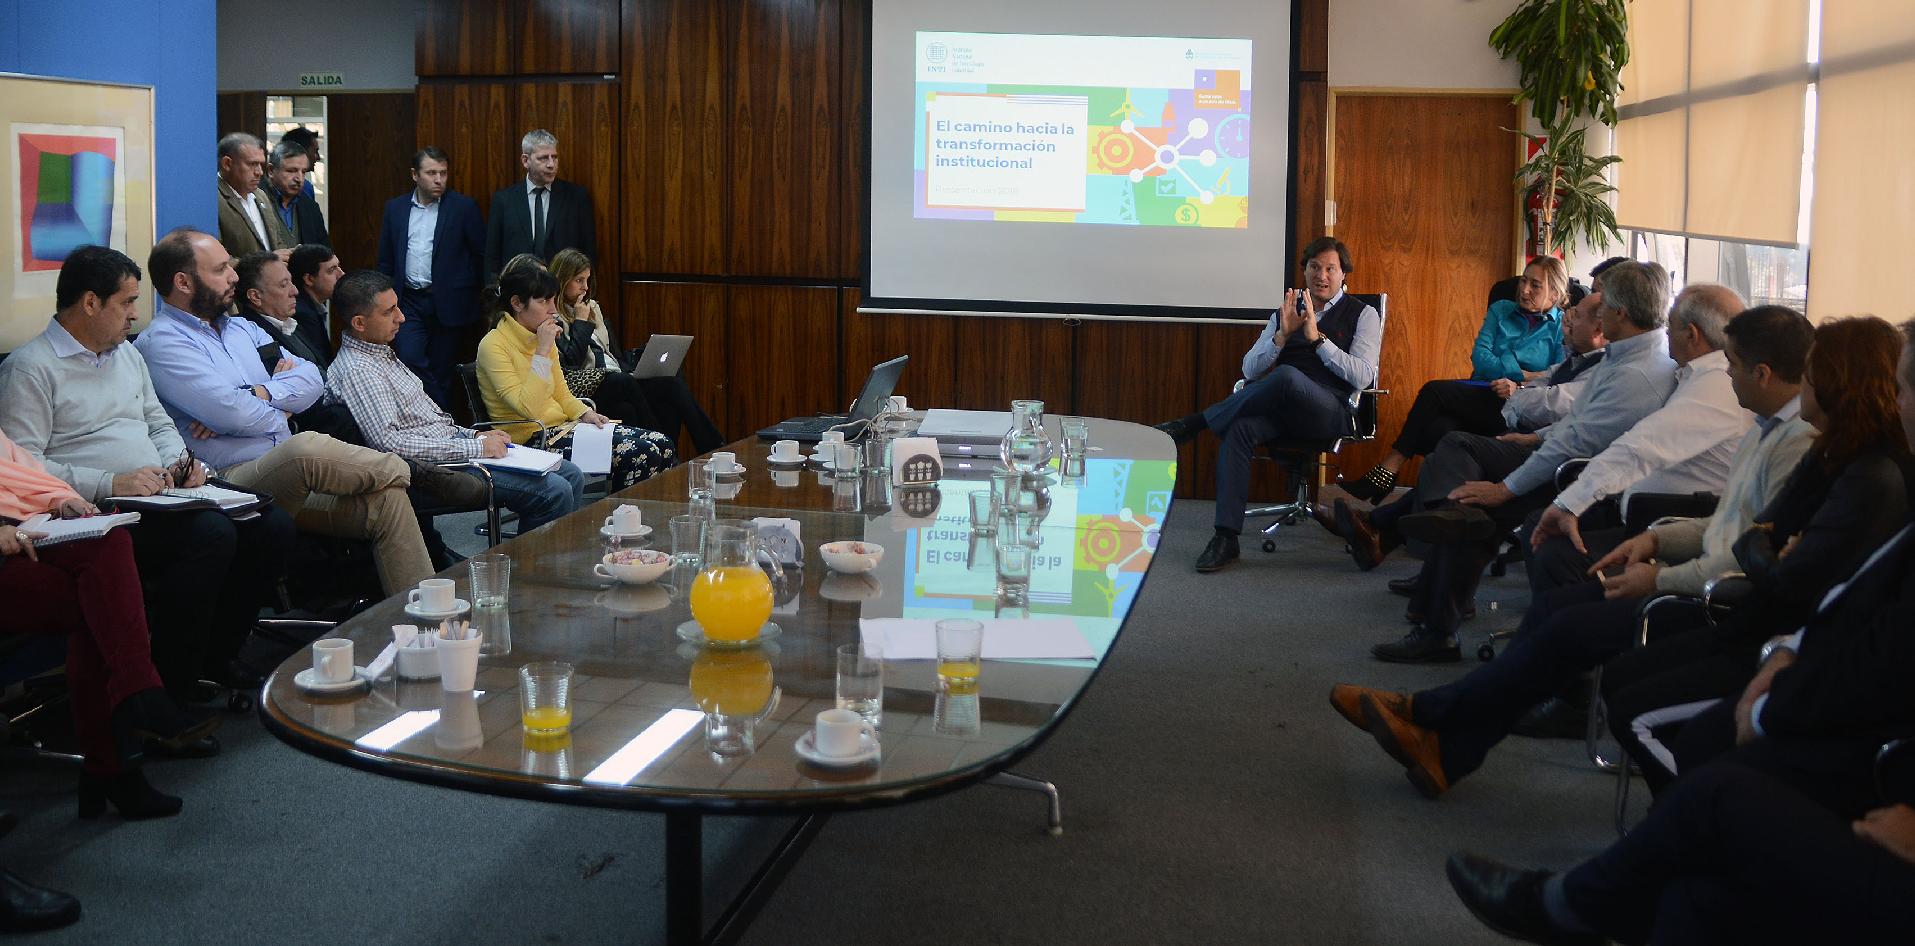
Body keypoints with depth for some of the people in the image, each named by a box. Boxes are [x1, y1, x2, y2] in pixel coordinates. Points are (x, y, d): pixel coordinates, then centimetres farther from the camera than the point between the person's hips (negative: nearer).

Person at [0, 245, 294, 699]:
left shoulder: (127, 354, 21)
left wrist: (179, 461, 5)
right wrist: (110, 484, -22)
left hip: (162, 497, 8)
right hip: (101, 509, -8)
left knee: (273, 524, -11)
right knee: (211, 534, -32)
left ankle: (216, 654, 3)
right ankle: (173, 684, -20)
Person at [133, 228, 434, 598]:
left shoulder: (241, 329, 23)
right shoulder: (161, 342, -4)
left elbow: (312, 379, 12)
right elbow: (230, 413, -16)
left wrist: (261, 394, -6)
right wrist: (278, 408, 4)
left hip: (292, 473, 8)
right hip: (234, 480, -7)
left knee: (386, 499, -16)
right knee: (303, 448, -36)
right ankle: (397, 471, -9)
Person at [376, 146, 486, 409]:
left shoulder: (464, 207, -1)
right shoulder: (395, 208, 9)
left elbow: (481, 256, 3)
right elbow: (386, 260, 13)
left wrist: (471, 292, 1)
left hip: (447, 305, -2)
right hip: (408, 302, 2)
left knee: (441, 372, 3)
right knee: (409, 361, -13)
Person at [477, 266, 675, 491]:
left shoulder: (539, 338, 13)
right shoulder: (493, 345, -12)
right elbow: (528, 409, -22)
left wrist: (585, 413, -1)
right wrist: (543, 351, -20)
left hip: (559, 426, 9)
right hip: (533, 439, -9)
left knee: (661, 445, -9)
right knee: (639, 454, -23)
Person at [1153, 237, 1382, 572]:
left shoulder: (1362, 315, 11)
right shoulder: (1284, 314, 22)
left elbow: (1363, 376, -4)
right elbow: (1250, 370, 12)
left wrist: (1318, 338, -10)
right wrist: (1282, 335, -4)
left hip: (1331, 412, -4)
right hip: (1280, 410, 4)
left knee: (1286, 377, -38)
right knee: (1240, 428, -32)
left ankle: (1195, 423, -23)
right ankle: (1226, 537, -33)